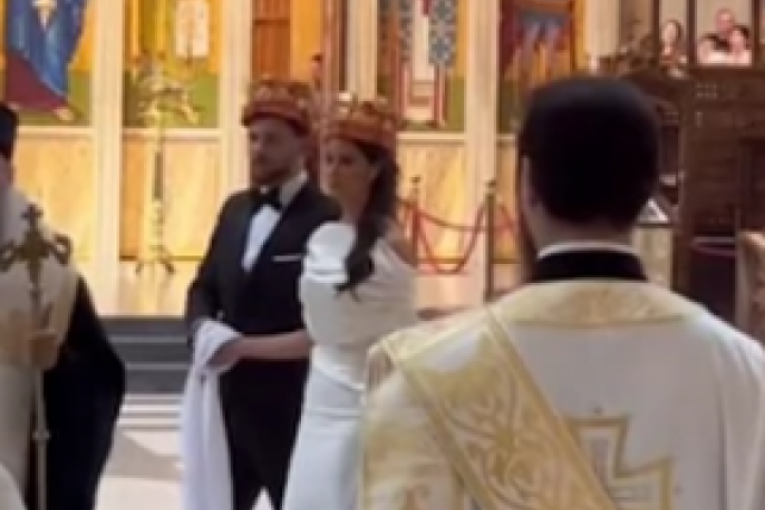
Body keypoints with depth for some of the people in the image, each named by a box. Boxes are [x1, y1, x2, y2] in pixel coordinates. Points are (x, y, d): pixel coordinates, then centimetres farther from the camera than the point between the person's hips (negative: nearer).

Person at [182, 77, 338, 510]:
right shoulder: (236, 209, 11)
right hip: (229, 400, 7)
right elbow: (204, 288, 15)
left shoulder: (328, 219, -14)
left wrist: (247, 346, -17)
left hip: (293, 409, -7)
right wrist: (207, 332, -7)